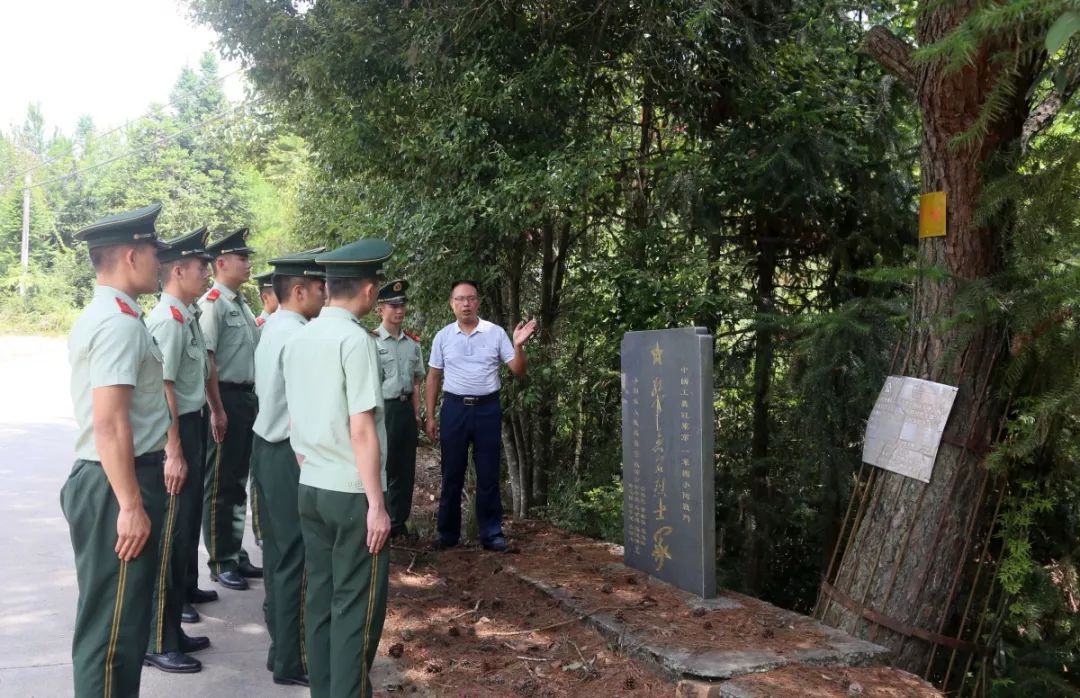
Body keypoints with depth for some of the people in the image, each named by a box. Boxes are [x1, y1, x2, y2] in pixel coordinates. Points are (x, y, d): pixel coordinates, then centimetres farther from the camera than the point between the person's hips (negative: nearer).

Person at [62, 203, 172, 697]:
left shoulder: (97, 316, 14)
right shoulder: (121, 323, -18)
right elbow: (110, 423, -25)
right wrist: (131, 505, -23)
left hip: (98, 479, 10)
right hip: (116, 485, -10)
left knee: (107, 618, 21)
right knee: (113, 625, 0)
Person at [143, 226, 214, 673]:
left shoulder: (186, 317, 11)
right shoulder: (168, 320, -18)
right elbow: (162, 389, -22)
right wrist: (174, 453, -23)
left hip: (190, 428, 10)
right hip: (172, 434, -10)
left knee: (184, 535, 17)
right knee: (168, 539, 0)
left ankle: (172, 631, 29)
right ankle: (158, 643, 12)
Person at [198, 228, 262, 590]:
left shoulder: (242, 304, 14)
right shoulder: (212, 303, -13)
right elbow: (205, 359, -19)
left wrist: (253, 400, 16)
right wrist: (217, 410, -20)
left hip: (247, 398, 9)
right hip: (226, 399, -9)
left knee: (238, 481, 16)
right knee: (220, 485, 3)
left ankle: (236, 554, 28)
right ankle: (220, 562, 13)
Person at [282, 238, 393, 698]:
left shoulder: (298, 339, 7)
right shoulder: (355, 339, -16)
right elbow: (361, 430, -19)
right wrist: (377, 504, -15)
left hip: (309, 488, 8)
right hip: (352, 493, -8)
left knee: (321, 597, 14)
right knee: (357, 606, 3)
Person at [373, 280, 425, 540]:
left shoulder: (413, 343, 10)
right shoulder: (371, 341, -9)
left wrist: (416, 413, 10)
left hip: (405, 408, 6)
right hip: (381, 408, -6)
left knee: (405, 467, 12)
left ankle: (398, 521, 24)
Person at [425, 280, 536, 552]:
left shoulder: (496, 333, 0)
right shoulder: (443, 337, 3)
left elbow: (519, 371, -1)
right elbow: (433, 377, 8)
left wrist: (518, 346, -20)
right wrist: (430, 417, 5)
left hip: (487, 408, -1)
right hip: (455, 408, 1)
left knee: (488, 474, 5)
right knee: (452, 473, 8)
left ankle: (492, 533, 15)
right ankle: (448, 532, 19)